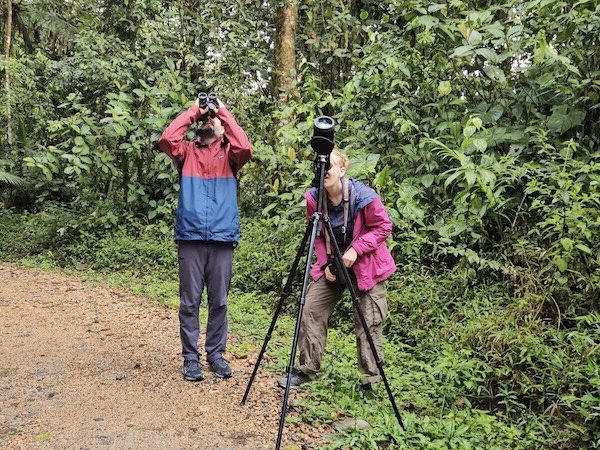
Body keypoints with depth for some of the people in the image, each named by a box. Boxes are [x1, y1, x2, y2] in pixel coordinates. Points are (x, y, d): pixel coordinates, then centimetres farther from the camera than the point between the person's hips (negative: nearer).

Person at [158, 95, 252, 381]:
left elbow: (245, 148, -12)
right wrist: (193, 111, 3)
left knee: (219, 301, 7)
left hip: (222, 239, 0)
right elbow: (167, 139, -7)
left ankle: (216, 354, 20)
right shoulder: (186, 152, 13)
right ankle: (191, 357, 14)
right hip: (190, 238, 0)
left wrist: (224, 112, -1)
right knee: (189, 302, 4)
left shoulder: (229, 154, 11)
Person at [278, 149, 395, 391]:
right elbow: (317, 235, 5)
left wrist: (356, 249, -21)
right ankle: (307, 369, 15)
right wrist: (325, 263, -7)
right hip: (332, 264, 4)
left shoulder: (364, 197, -21)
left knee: (368, 323, -3)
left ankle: (370, 381, 12)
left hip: (366, 265, -4)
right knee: (311, 310, -1)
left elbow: (383, 227, -11)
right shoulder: (314, 199, -8)